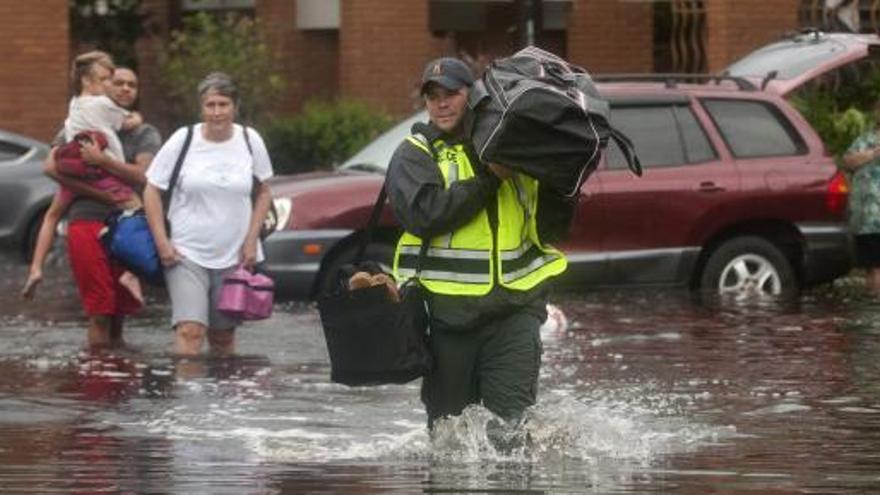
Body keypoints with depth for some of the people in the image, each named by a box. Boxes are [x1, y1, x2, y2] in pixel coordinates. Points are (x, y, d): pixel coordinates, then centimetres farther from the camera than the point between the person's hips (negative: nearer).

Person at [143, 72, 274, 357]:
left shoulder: (250, 141, 1)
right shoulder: (183, 140, -6)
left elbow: (263, 193, 11)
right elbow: (152, 191, 0)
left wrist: (251, 240, 0)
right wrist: (162, 242, -8)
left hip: (234, 257, 3)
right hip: (187, 254, -3)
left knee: (223, 335, 13)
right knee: (190, 330, -18)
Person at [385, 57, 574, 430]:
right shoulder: (415, 154, 4)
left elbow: (551, 229, 13)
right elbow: (424, 213, -16)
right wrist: (490, 179, -16)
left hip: (513, 308, 1)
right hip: (446, 312, -1)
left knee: (511, 418, -12)